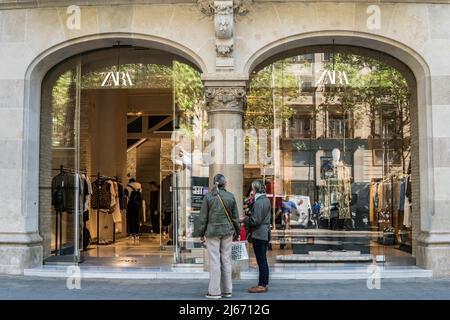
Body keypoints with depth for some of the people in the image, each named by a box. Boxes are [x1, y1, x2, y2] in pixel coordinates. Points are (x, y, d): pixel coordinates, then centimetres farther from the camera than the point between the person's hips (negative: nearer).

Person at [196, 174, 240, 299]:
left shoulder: (208, 196, -5)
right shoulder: (230, 196, 1)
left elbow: (203, 217, -3)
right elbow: (235, 217, 7)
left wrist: (201, 233, 5)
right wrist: (236, 232, 18)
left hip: (212, 232, -2)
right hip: (227, 231, 2)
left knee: (214, 261, 0)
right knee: (226, 260, 9)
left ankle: (215, 291, 3)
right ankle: (227, 290, 14)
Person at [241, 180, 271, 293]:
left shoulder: (258, 202, -18)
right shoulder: (266, 200, 10)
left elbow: (255, 220, -20)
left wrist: (244, 220, -6)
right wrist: (248, 218, 13)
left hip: (259, 234, -9)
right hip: (266, 233, 9)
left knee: (261, 260, -3)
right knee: (263, 260, 14)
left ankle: (262, 285, 3)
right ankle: (265, 283, 21)